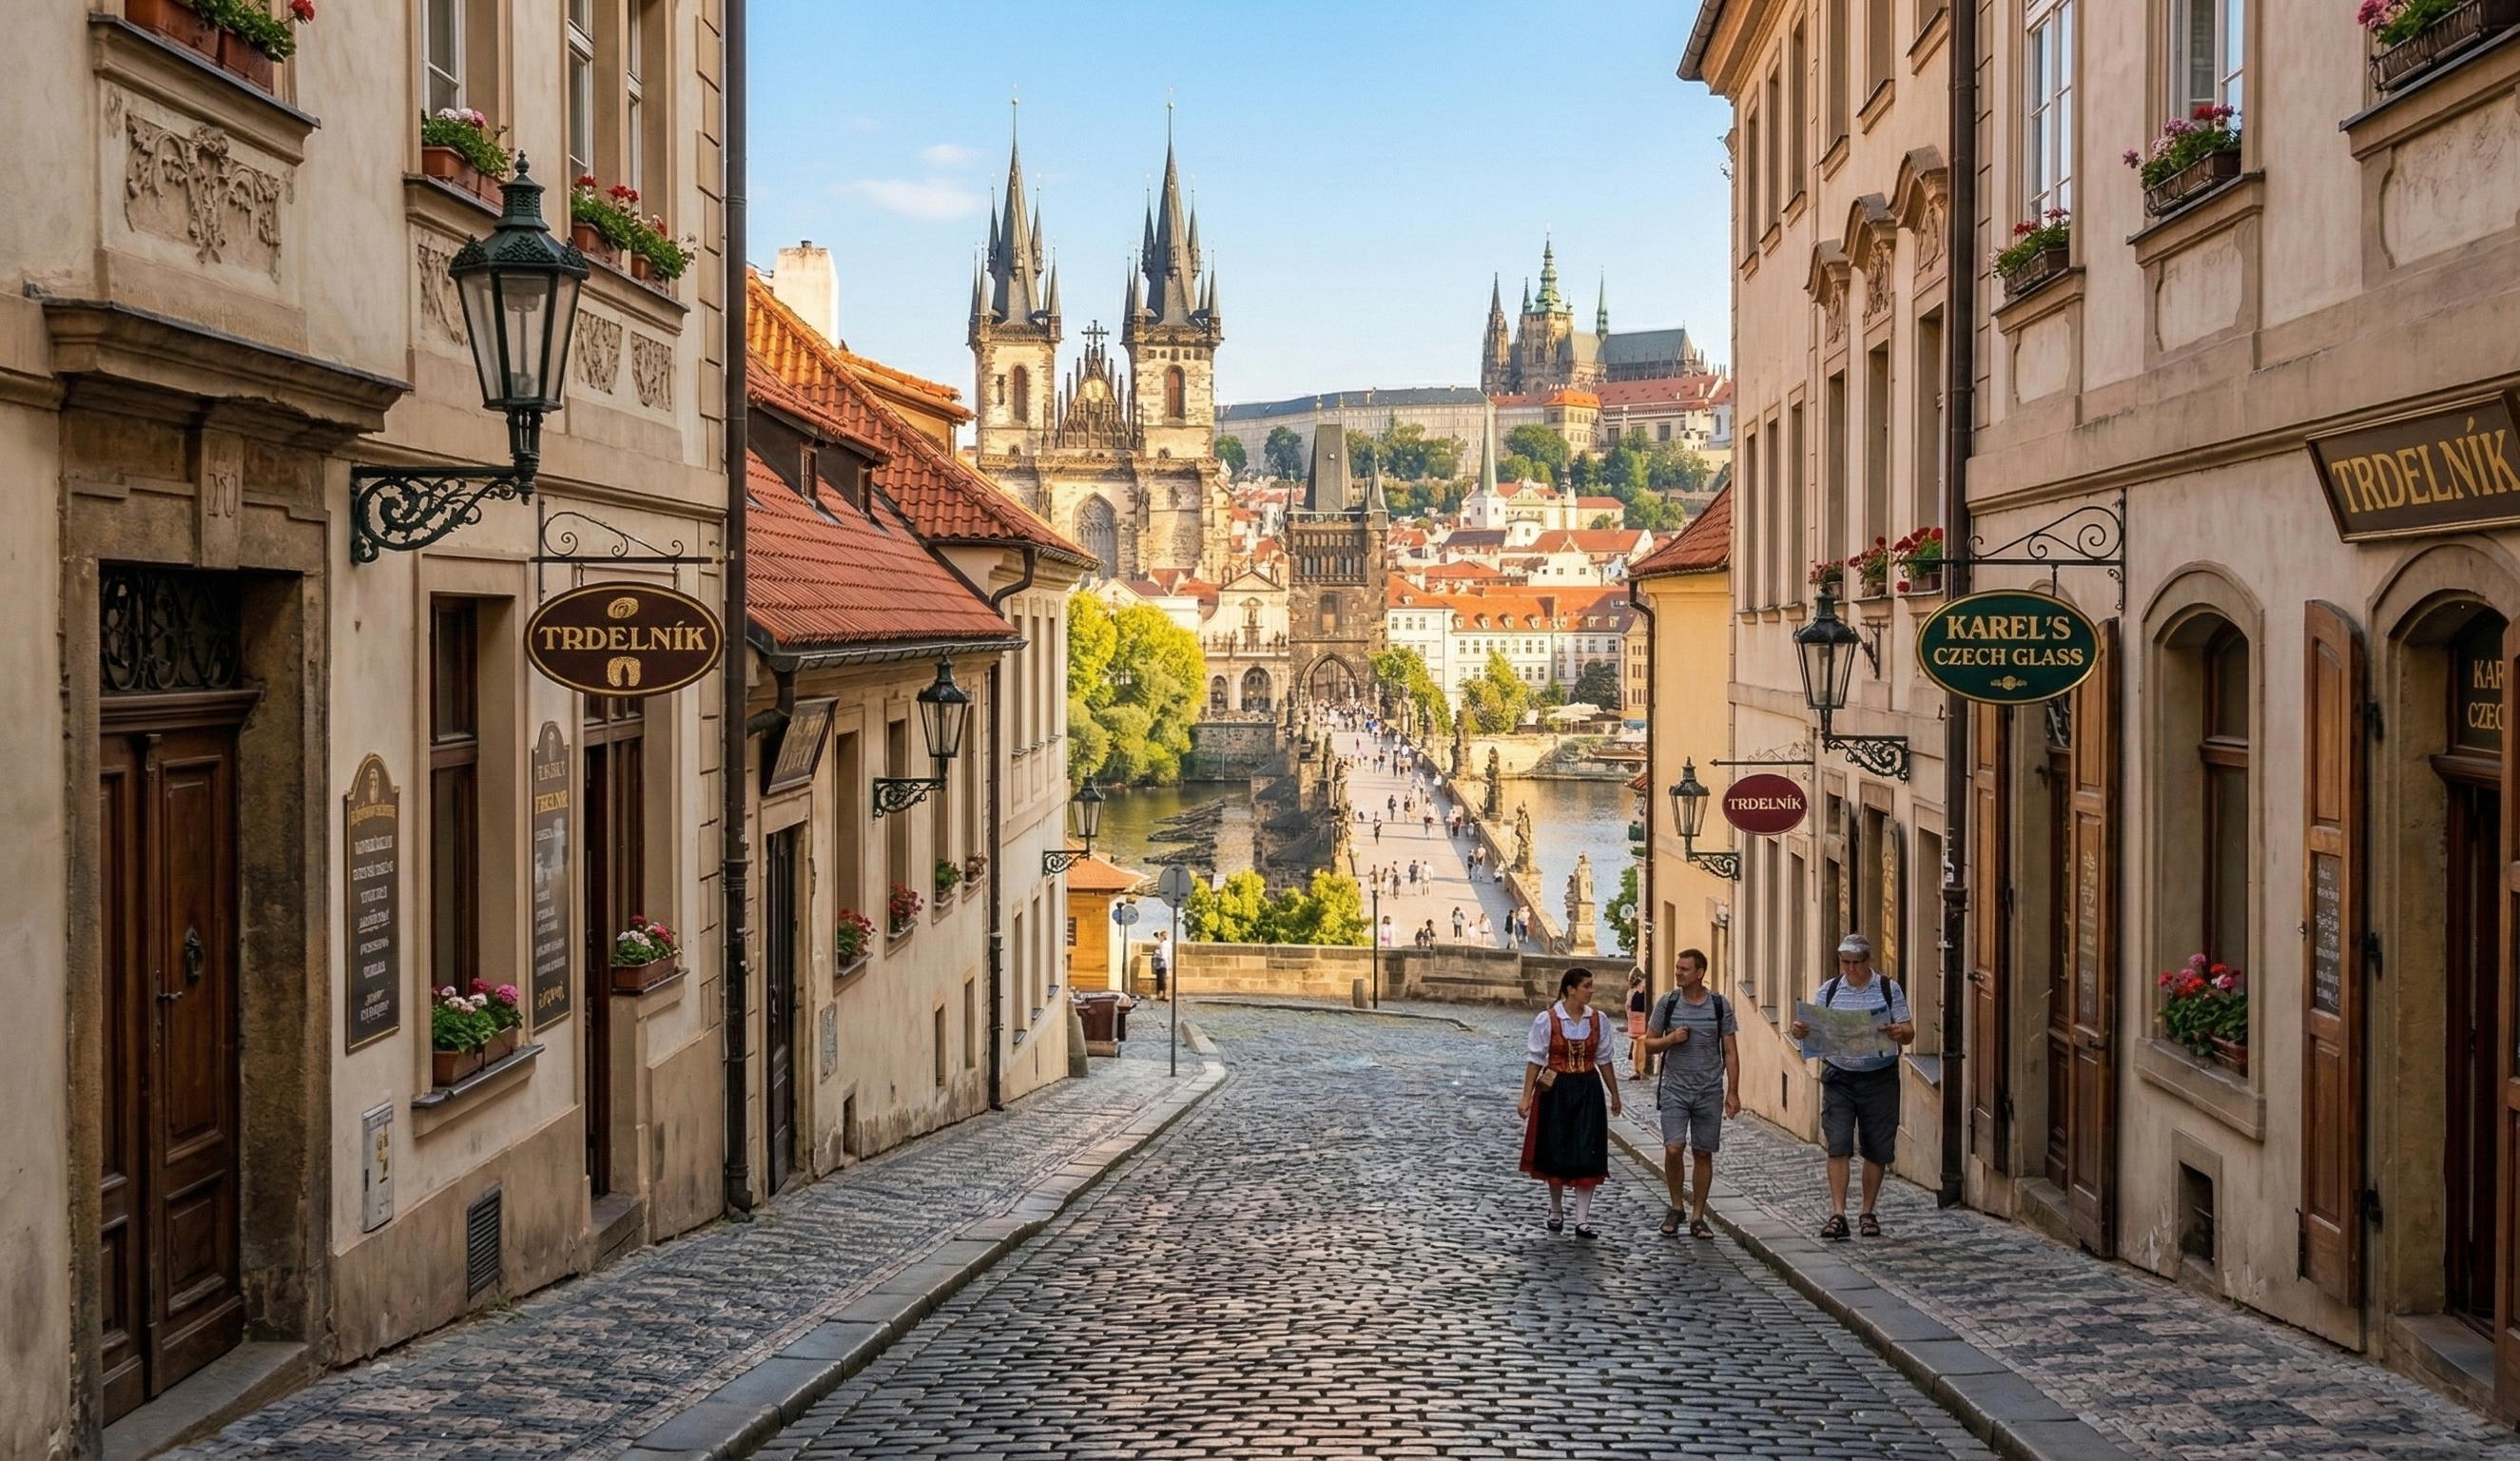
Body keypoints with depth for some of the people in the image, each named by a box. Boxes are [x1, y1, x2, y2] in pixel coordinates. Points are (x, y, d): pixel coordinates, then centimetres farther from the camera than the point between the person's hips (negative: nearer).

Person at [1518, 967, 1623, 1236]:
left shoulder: (1599, 1020, 0)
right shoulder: (1547, 1020, -9)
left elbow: (1604, 1060, 10)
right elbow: (1535, 1060, -5)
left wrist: (1614, 1094, 14)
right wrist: (1526, 1097, -7)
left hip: (1588, 1091, 2)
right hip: (1556, 1091, -2)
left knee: (1587, 1154, -1)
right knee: (1555, 1152, 8)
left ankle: (1582, 1220, 4)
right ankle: (1556, 1211, 28)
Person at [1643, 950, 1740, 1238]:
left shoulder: (1720, 1005, -1)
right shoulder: (1667, 1003, 0)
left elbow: (1730, 1051, 3)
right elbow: (1649, 1042, 8)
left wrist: (1733, 1092, -2)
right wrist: (1671, 1038, -13)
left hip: (1710, 1092, 0)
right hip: (1675, 1090, 0)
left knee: (1703, 1153, 5)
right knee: (1674, 1149, -12)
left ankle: (1697, 1217, 15)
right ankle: (1675, 1207, 10)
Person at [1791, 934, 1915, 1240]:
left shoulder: (1889, 989, 2)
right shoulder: (1829, 990, 5)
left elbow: (1908, 1033, 0)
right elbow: (1817, 1032, 7)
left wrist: (1899, 1033, -23)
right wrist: (1801, 1032, -16)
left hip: (1879, 1078, 0)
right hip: (1839, 1077, 0)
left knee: (1877, 1150, 6)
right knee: (1838, 1146, -9)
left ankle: (1868, 1213, 20)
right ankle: (1837, 1215, -10)